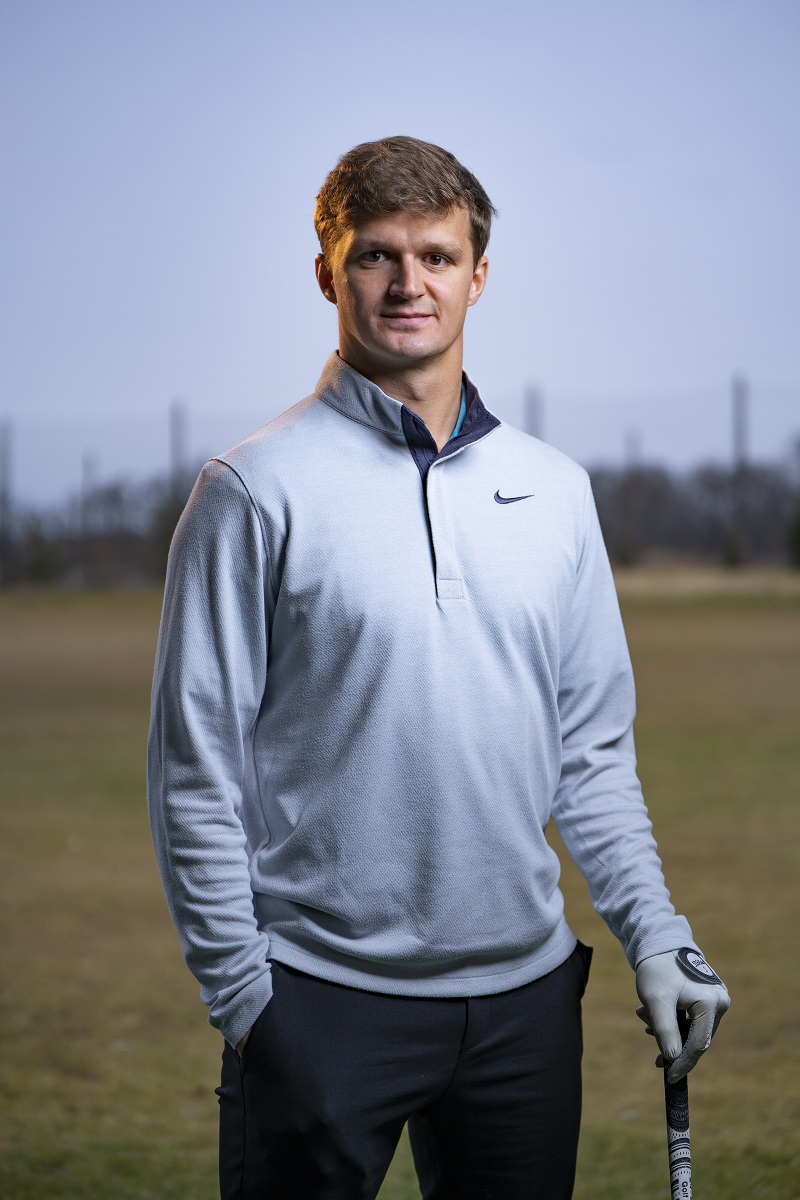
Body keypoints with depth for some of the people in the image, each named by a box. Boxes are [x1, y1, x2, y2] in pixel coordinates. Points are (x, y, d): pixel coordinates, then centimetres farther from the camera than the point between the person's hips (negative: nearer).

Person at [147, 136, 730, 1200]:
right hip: (322, 999, -4)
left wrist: (655, 936, 5)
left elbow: (593, 752, 13)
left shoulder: (556, 491, 9)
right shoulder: (255, 491, -5)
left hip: (527, 992, 4)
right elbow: (196, 765, -5)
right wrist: (239, 987, -8)